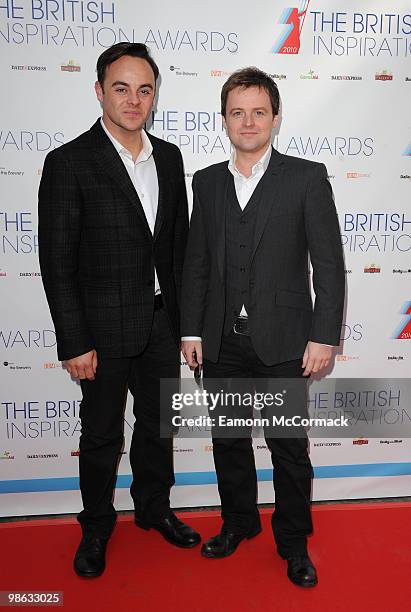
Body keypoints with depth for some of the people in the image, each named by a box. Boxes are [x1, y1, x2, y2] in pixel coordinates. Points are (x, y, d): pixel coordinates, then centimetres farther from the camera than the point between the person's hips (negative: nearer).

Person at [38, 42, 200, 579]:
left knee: (159, 423, 19)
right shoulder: (69, 163, -12)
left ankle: (155, 507, 43)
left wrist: (183, 315, 8)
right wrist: (74, 343, -15)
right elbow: (57, 263, -13)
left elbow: (178, 241, 10)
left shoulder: (168, 157, 5)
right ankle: (96, 528, 37)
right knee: (101, 435, 13)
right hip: (105, 329, -4)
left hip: (162, 322, 5)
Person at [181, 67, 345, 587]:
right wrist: (191, 330, 5)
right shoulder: (207, 182, 9)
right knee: (228, 441, 17)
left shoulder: (307, 177, -2)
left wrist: (324, 335, -11)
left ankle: (293, 542, 32)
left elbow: (328, 262, -5)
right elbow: (196, 262, 9)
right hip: (221, 344, 4)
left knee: (289, 448, 9)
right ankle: (238, 521, 41)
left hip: (283, 343, -3)